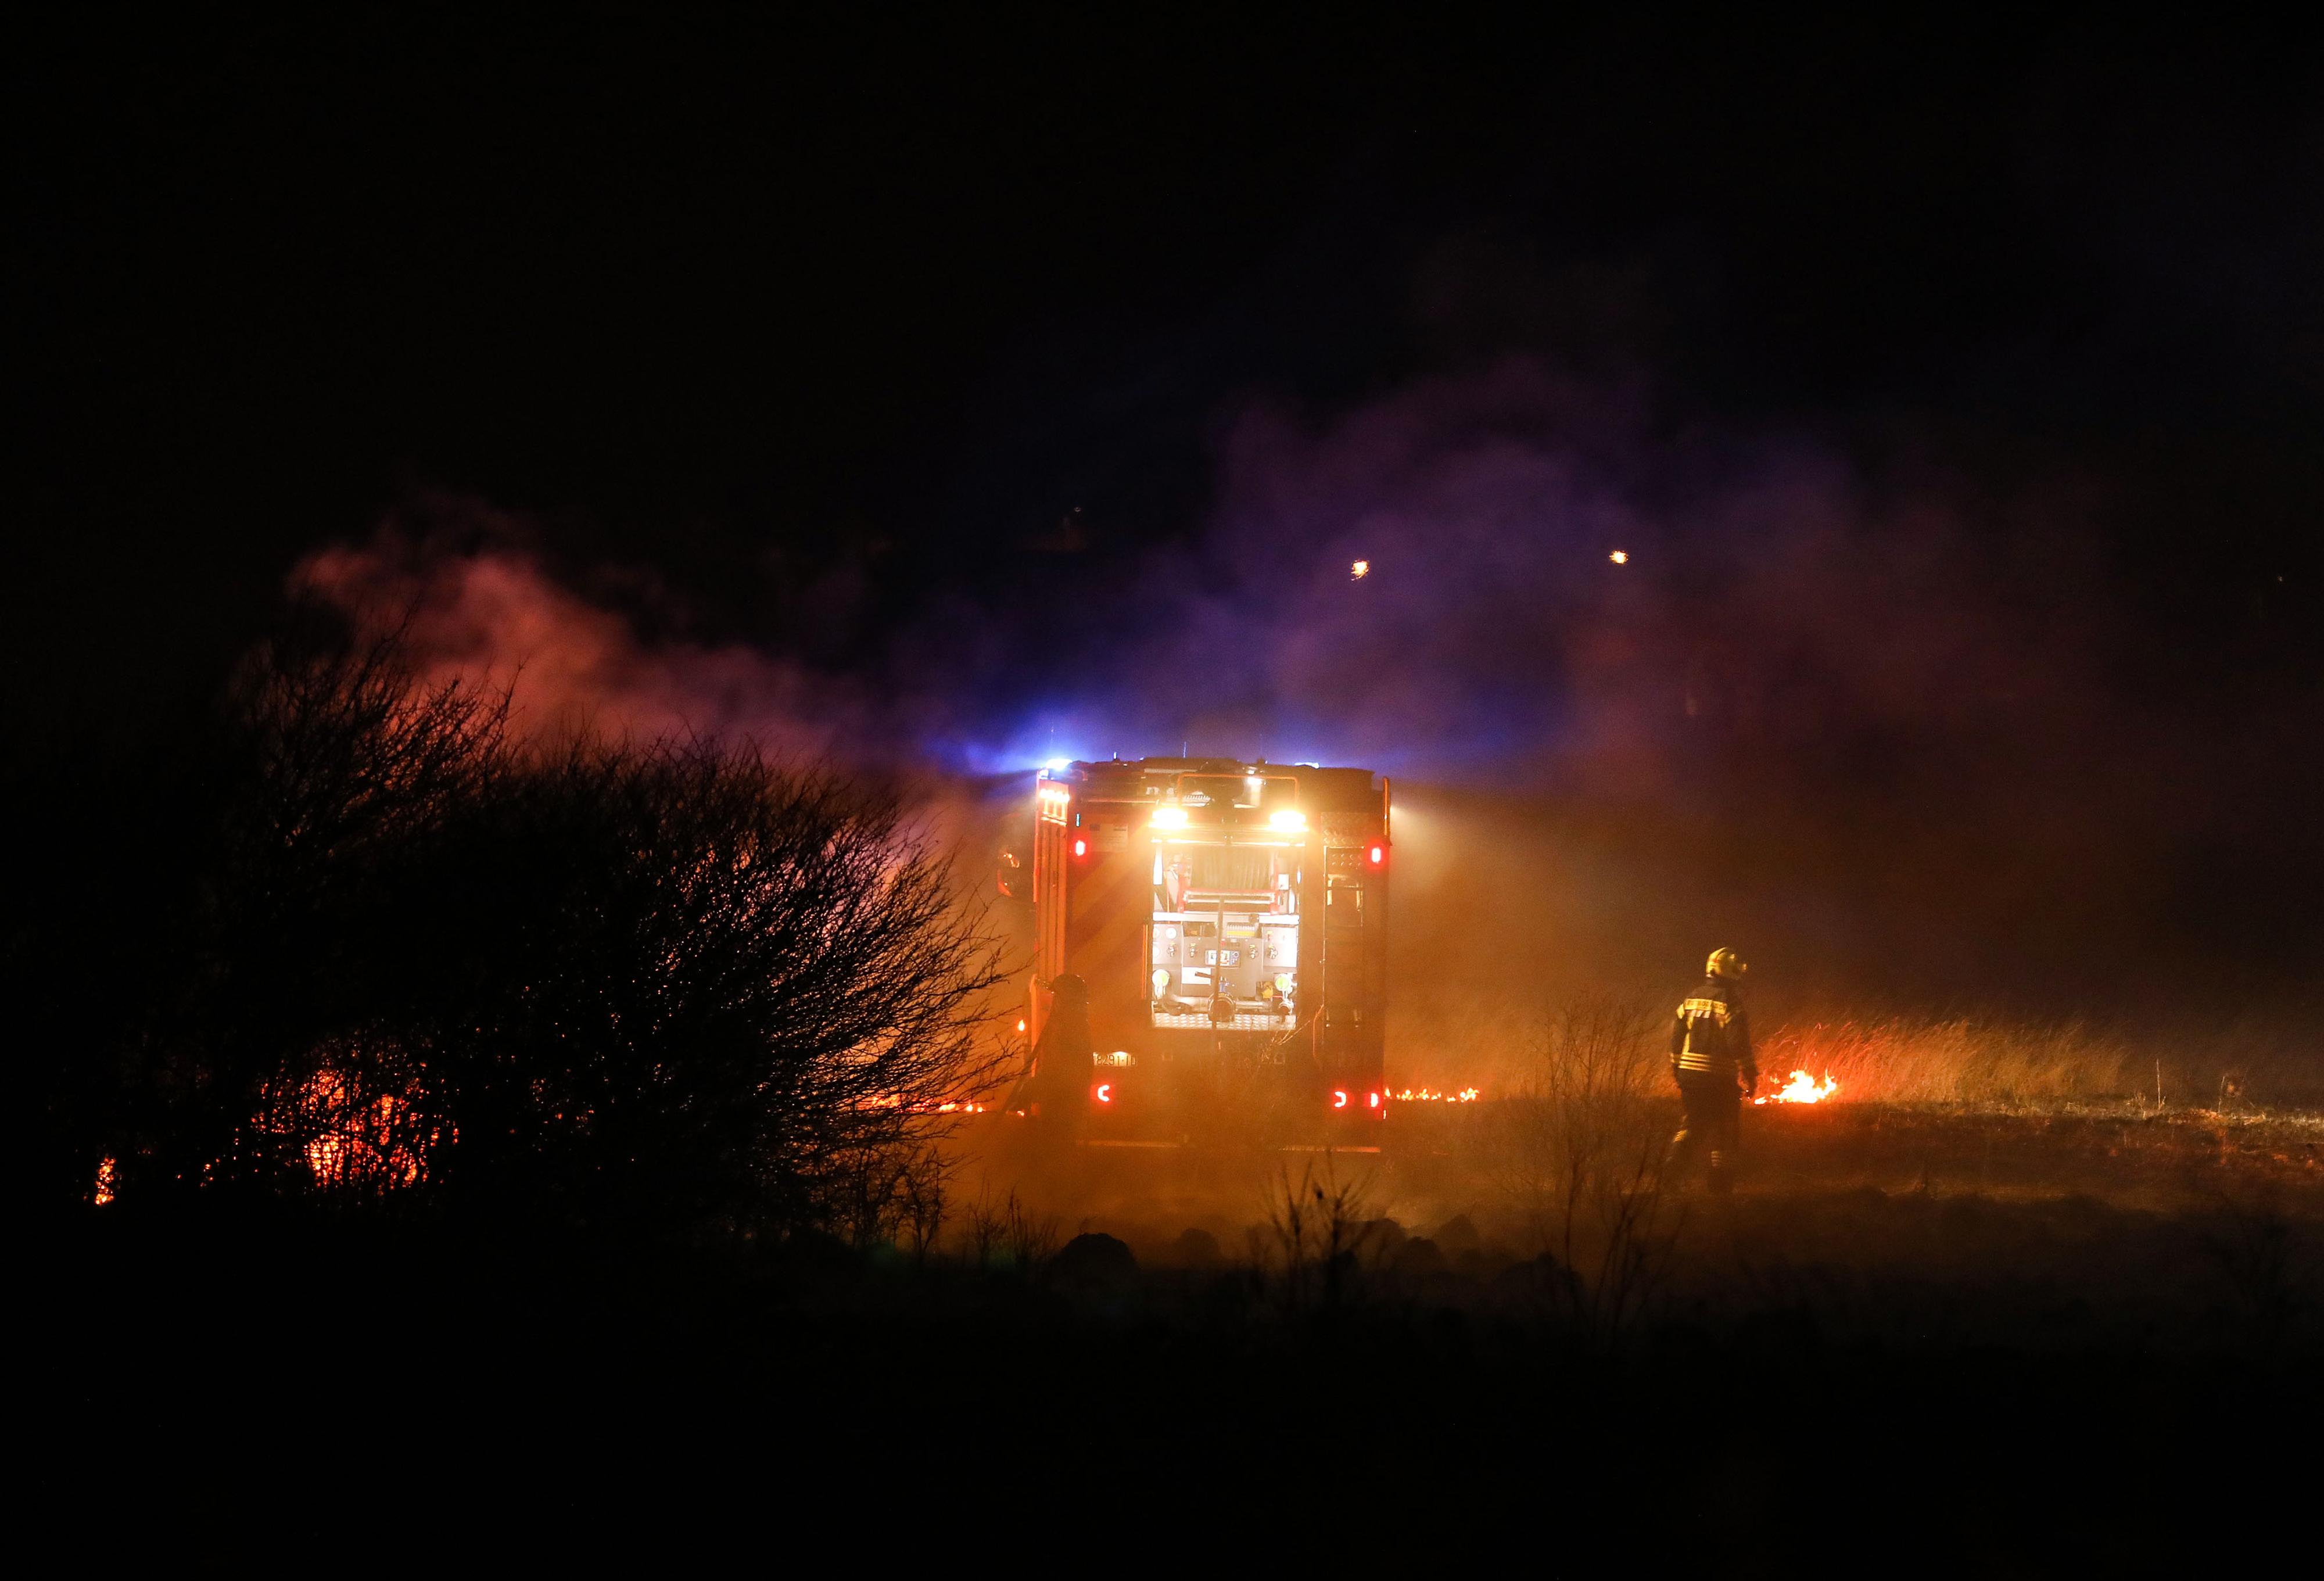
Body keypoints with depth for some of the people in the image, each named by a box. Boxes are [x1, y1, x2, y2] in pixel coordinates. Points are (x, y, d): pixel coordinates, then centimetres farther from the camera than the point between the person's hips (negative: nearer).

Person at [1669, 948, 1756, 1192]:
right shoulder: (1730, 1002, -12)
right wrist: (1751, 1077, -8)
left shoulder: (1691, 999, 8)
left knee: (1694, 1123, 18)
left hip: (1689, 1073, 5)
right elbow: (1739, 1044, -16)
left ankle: (1676, 1167, 2)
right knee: (1724, 1130, 7)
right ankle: (1720, 1182, 10)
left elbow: (1676, 1037, 11)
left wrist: (1677, 1071, 20)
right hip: (1719, 1078, -5)